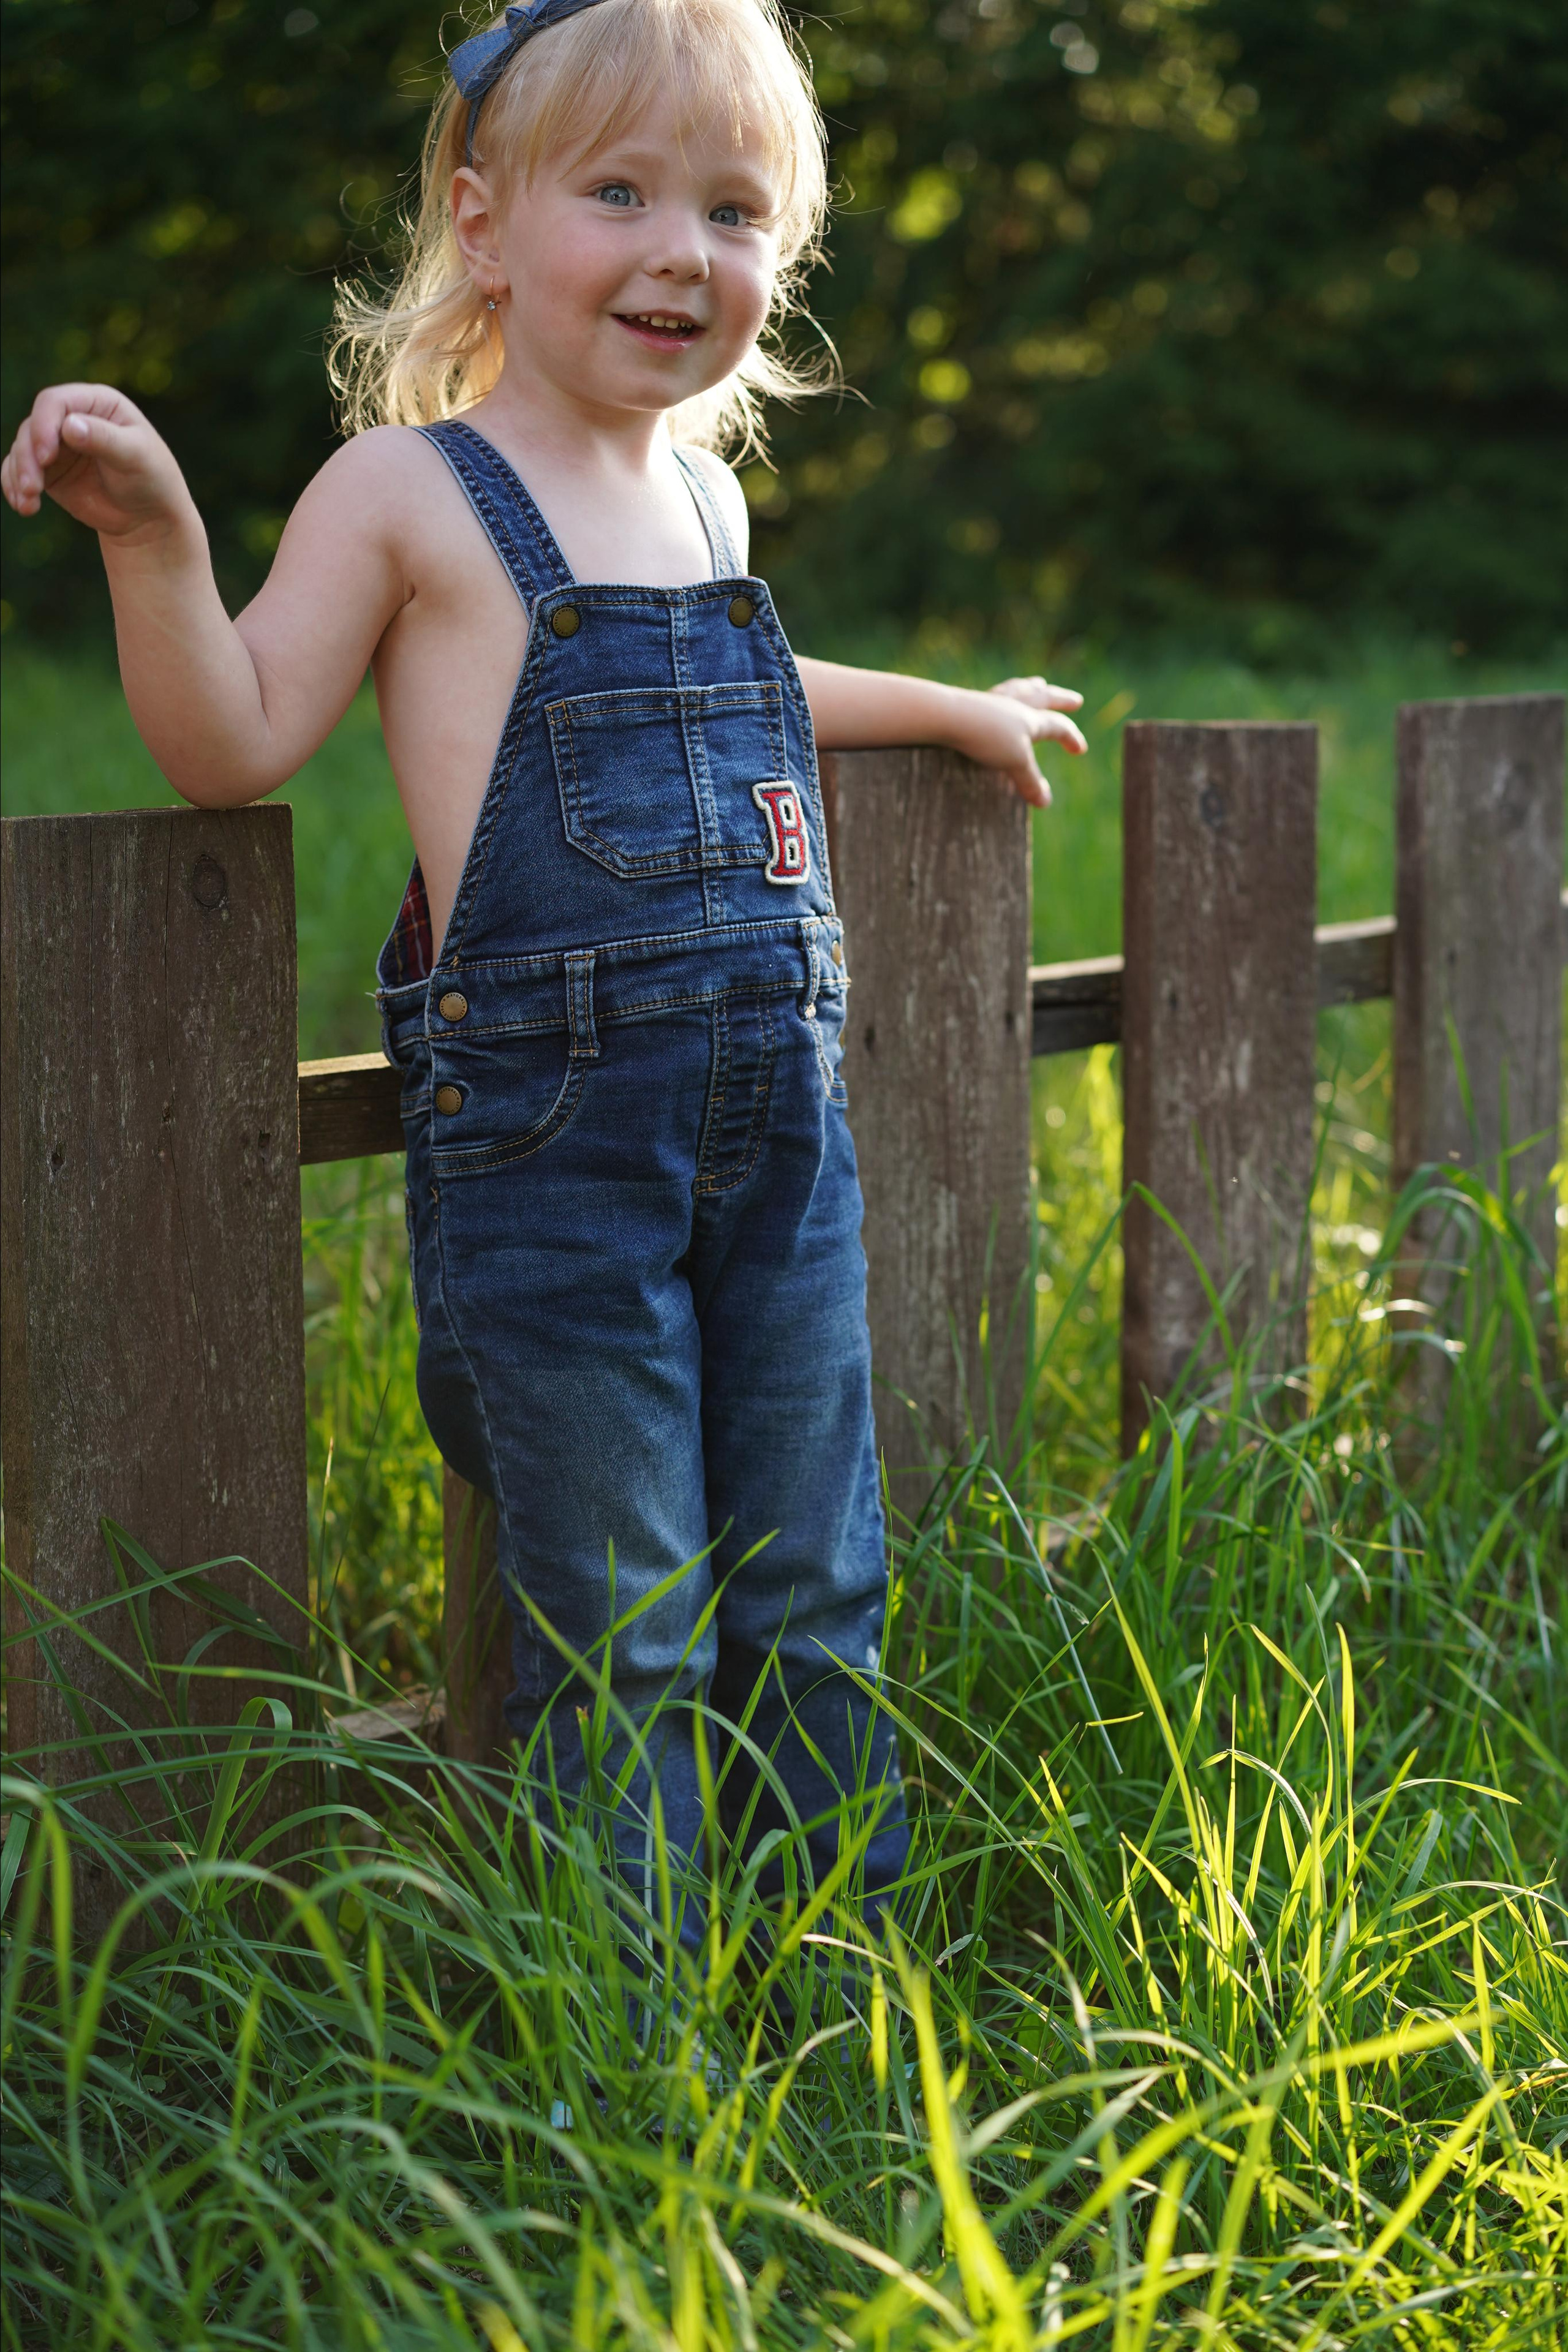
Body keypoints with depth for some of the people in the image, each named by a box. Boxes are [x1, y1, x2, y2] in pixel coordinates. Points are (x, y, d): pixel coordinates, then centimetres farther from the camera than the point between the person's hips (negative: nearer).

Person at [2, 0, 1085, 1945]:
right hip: (552, 1129, -6)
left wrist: (951, 710, 45)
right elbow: (235, 745, -10)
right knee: (622, 1638, 0)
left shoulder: (703, 489, 14)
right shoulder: (412, 491, -4)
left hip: (779, 1113, 6)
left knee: (817, 1603, 13)